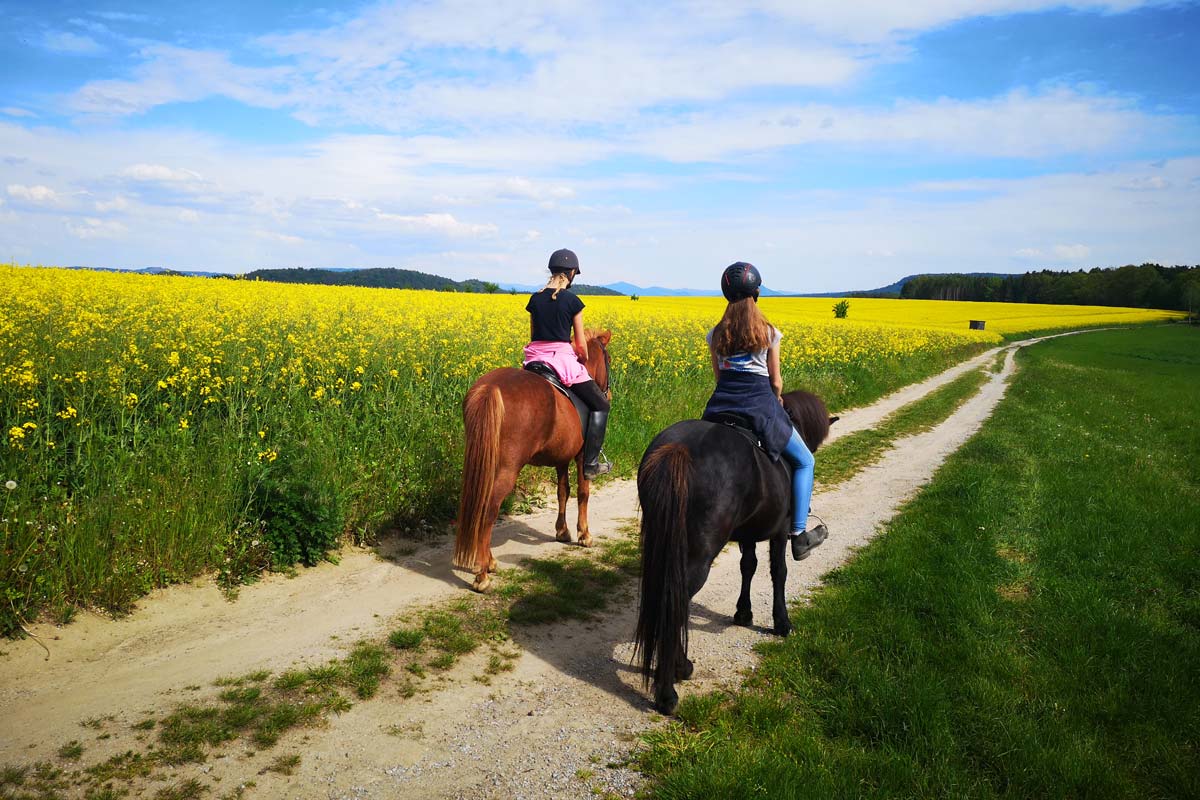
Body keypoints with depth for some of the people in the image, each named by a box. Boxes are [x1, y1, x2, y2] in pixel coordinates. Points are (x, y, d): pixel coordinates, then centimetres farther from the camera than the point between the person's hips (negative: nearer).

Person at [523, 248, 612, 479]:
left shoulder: (535, 299, 7)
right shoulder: (572, 300, -7)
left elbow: (533, 336, 12)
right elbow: (580, 344, -4)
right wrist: (585, 361, 15)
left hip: (536, 360, 5)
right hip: (564, 359, -5)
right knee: (600, 405, 9)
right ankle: (590, 463, 2)